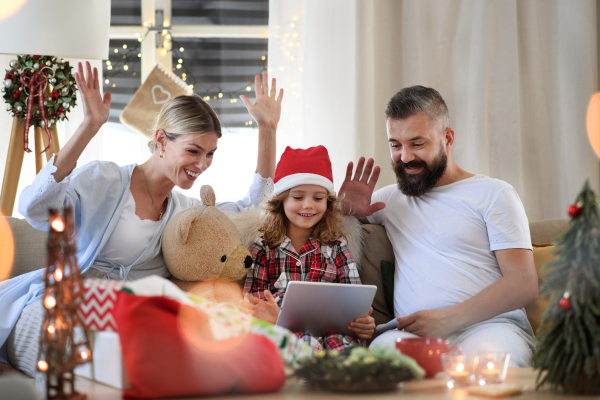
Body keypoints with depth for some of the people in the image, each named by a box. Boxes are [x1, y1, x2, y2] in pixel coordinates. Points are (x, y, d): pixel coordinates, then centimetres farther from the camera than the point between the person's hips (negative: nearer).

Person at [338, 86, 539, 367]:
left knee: (481, 355, -41)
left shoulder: (493, 194, 13)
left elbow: (524, 284, 0)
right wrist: (348, 208, 13)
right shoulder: (392, 198, 28)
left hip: (488, 326, -2)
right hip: (412, 333, 2)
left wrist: (450, 318, -15)